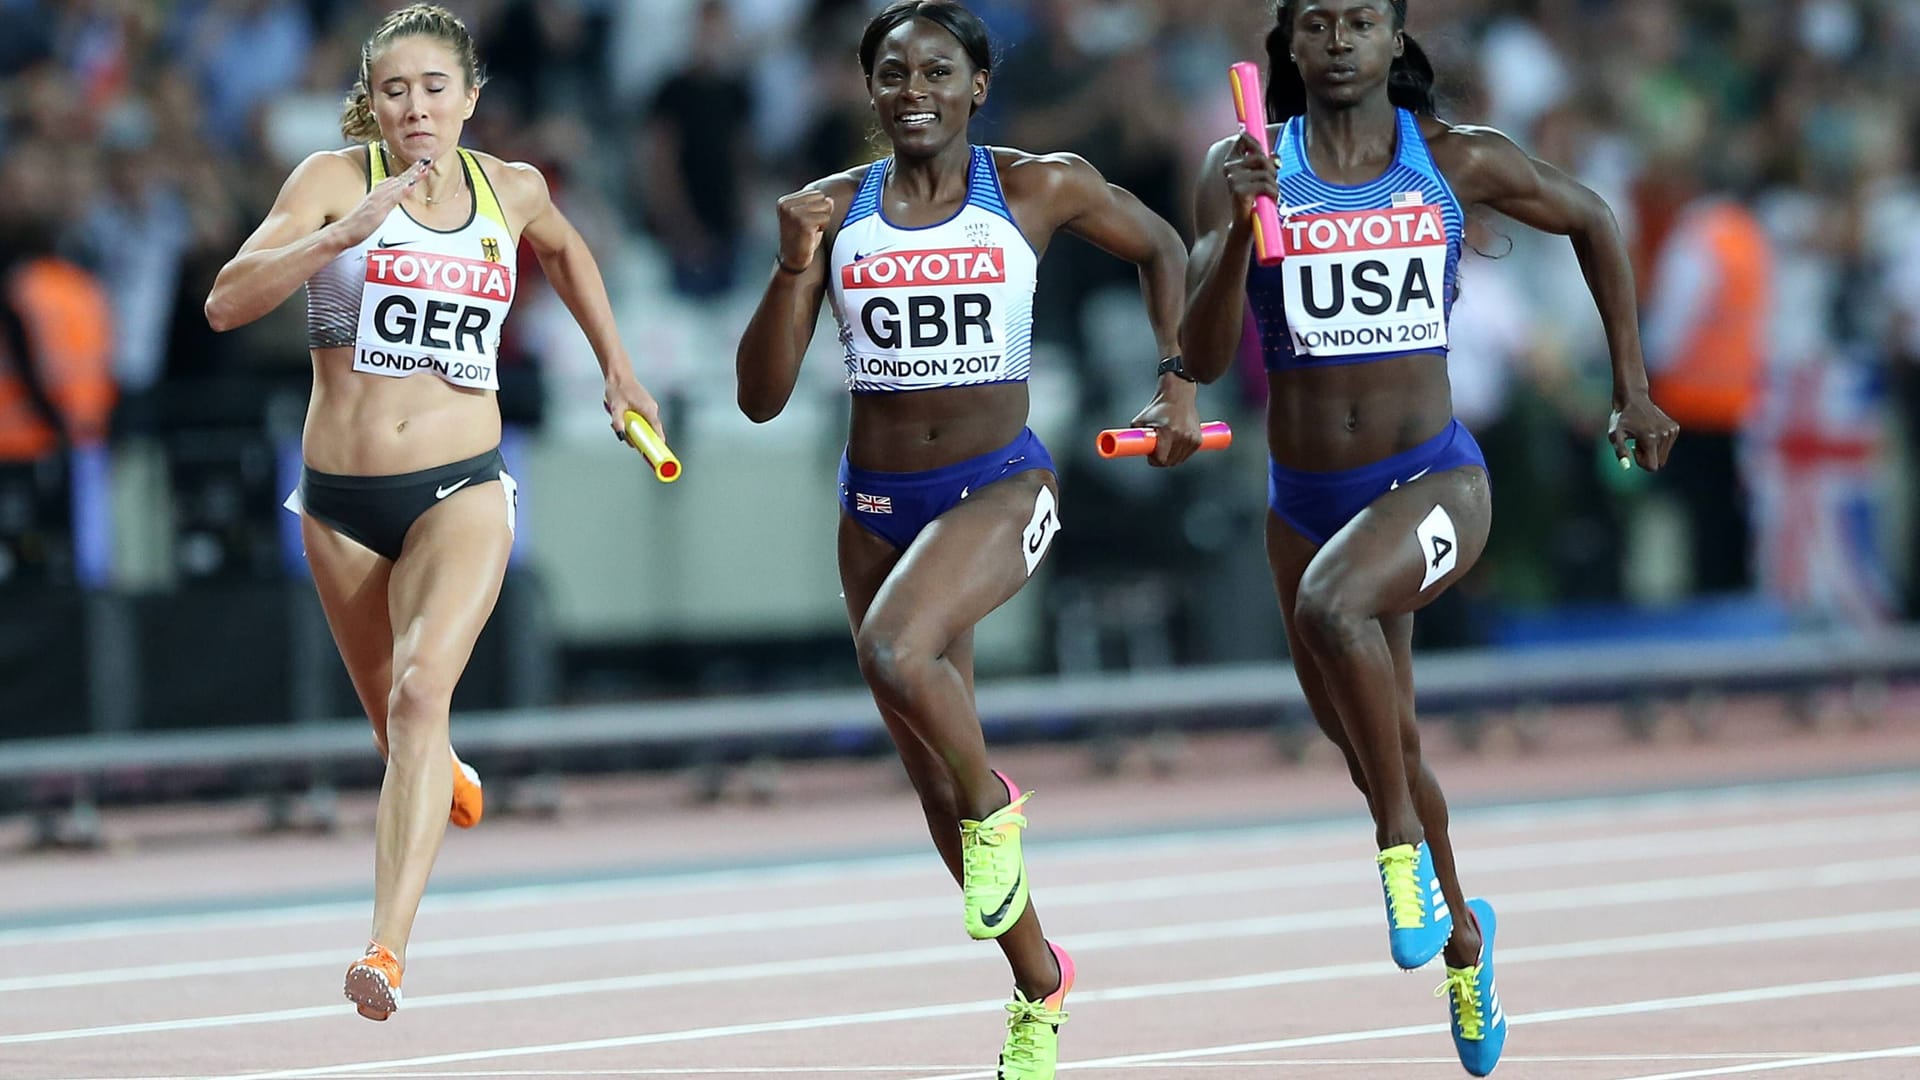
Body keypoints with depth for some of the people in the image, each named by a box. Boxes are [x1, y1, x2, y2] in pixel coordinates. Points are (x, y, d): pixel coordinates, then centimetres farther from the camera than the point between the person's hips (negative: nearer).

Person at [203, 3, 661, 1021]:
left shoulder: (513, 191, 4)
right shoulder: (337, 178, -5)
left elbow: (565, 251, 30)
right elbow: (227, 302, -18)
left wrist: (616, 365, 30)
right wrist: (343, 233, -29)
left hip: (462, 489, -1)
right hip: (340, 498, 1)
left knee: (422, 691, -24)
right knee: (398, 724, 15)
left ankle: (387, 952, -34)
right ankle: (448, 783, 54)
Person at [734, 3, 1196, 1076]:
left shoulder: (1042, 188, -5)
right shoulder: (834, 211, 0)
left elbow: (1161, 248, 14)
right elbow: (761, 397, -2)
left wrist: (1180, 381, 3)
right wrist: (796, 264, -15)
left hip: (1001, 487, -4)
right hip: (878, 502, 4)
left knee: (896, 654, -34)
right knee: (935, 786, 11)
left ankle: (996, 803, -5)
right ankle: (1040, 987, 30)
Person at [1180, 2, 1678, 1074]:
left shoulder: (1457, 161, -5)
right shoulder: (1245, 168, -4)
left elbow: (1593, 220, 13)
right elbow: (1203, 357, -11)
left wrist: (1632, 391, 13)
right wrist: (1235, 227, -27)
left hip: (1434, 481, -4)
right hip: (1306, 501, 4)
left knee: (1333, 602, -36)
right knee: (1375, 748, 18)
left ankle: (1404, 845, -17)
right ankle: (1461, 933, 45)